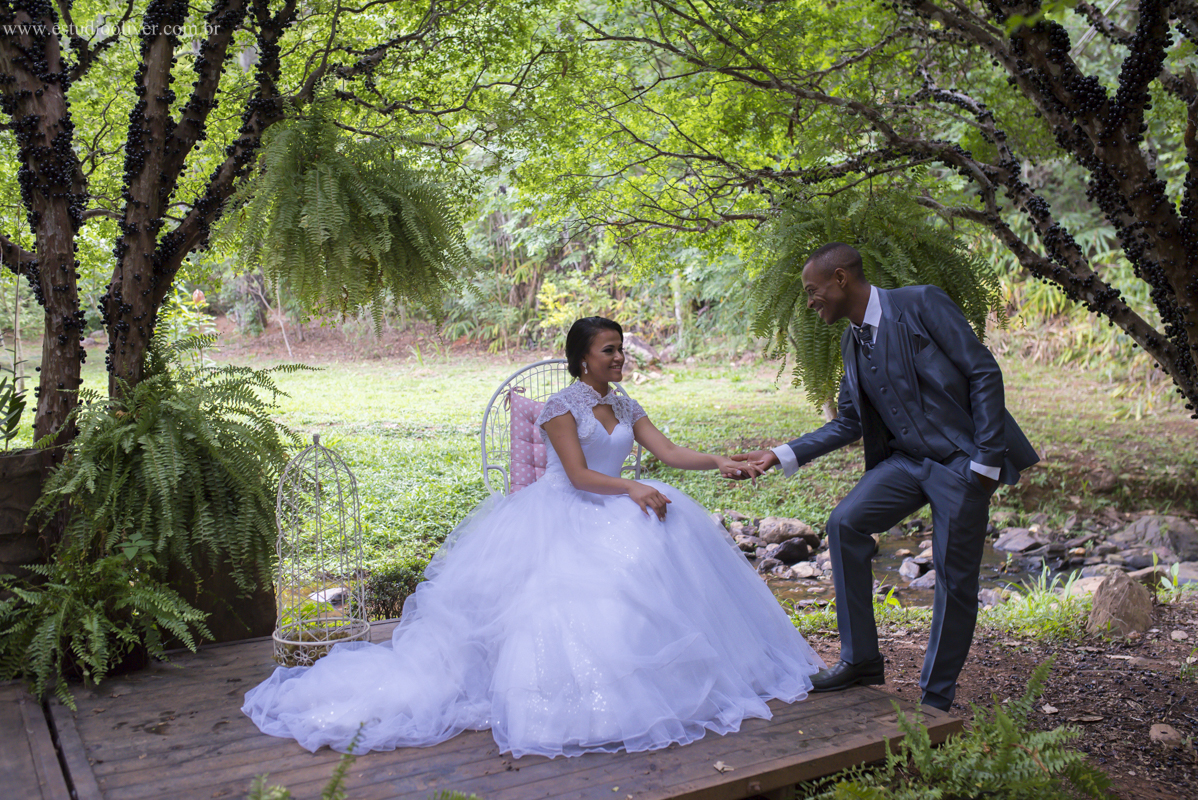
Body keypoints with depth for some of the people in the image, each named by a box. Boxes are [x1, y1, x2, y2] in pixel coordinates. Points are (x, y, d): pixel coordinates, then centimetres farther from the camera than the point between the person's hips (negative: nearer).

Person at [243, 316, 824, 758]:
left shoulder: (625, 408, 14)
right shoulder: (563, 407, -7)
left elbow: (669, 453, 4)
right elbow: (579, 475, -15)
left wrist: (719, 463, -10)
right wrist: (633, 489, -25)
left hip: (610, 515, 6)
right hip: (562, 518, -6)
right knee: (570, 599, -27)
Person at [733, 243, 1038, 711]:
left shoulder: (921, 304, -13)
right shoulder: (852, 342, 8)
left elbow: (984, 374, -13)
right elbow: (849, 423, 12)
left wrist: (986, 460, -16)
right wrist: (782, 456, 3)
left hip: (961, 461, -6)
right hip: (907, 459, 6)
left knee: (955, 581, -1)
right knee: (845, 523, -11)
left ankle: (936, 700, 15)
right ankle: (860, 660, 0)